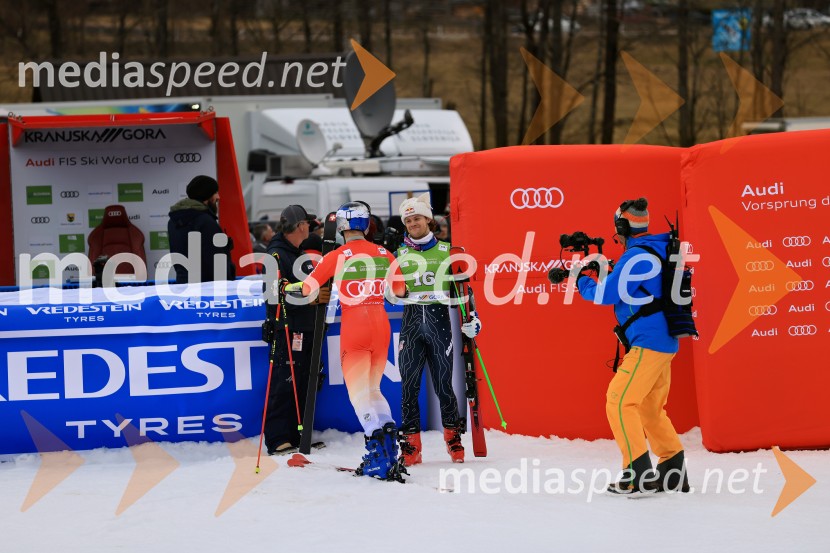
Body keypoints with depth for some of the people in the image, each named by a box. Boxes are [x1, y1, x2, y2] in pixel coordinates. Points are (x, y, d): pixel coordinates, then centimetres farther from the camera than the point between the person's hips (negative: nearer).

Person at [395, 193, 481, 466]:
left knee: (443, 385, 0)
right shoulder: (399, 254, 10)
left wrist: (470, 317, 1)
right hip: (411, 322, 1)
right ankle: (411, 446, 2)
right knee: (409, 386, -2)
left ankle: (454, 439, 13)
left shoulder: (446, 251, 7)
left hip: (439, 320, -1)